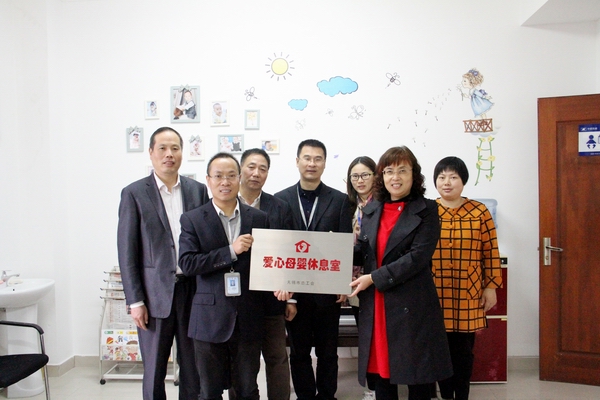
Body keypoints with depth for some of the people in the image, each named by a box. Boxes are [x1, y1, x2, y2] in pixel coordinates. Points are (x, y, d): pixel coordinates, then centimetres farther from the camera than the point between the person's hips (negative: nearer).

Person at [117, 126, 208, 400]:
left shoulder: (198, 190, 5)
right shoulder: (134, 193, -2)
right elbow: (127, 252, -3)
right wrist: (135, 301, -6)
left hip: (192, 291, 2)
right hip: (155, 294, -2)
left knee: (193, 367, 12)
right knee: (154, 370, 10)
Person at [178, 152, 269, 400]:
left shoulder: (258, 218, 4)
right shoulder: (192, 219, -2)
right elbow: (187, 264, -11)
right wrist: (231, 251, -18)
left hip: (249, 317, 2)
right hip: (210, 319, -1)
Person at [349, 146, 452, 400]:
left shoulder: (426, 210, -5)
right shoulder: (371, 210, 11)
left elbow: (418, 257, -15)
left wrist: (374, 278, -18)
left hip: (412, 305, -4)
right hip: (375, 306, 5)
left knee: (417, 374, 8)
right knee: (380, 370, 13)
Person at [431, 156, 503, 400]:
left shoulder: (480, 212, 0)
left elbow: (491, 252, 3)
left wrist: (491, 286, 1)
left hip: (468, 295, 0)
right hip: (435, 294, 0)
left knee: (464, 349, 8)